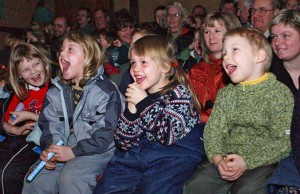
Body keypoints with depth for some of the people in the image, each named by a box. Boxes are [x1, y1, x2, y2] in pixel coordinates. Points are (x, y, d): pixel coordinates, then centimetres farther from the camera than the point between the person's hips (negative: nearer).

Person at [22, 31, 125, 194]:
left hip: (97, 151, -5)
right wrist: (48, 148, -13)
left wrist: (74, 152, -20)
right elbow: (49, 124, 8)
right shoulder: (56, 92, 9)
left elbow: (106, 133, -16)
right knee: (35, 181, -13)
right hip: (63, 149, 5)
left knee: (70, 177, -30)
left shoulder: (106, 91, -11)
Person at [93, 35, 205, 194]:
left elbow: (169, 136, -17)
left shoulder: (178, 93, -2)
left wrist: (144, 103, -16)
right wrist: (131, 108, -10)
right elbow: (124, 143, 4)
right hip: (137, 154, 5)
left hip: (174, 155, -5)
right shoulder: (139, 95, 12)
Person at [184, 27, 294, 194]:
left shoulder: (280, 93, -5)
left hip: (261, 162, -4)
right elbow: (213, 130, 4)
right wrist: (217, 159, -16)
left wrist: (247, 161, -17)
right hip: (226, 160, 4)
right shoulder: (225, 94, 12)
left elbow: (284, 141, -10)